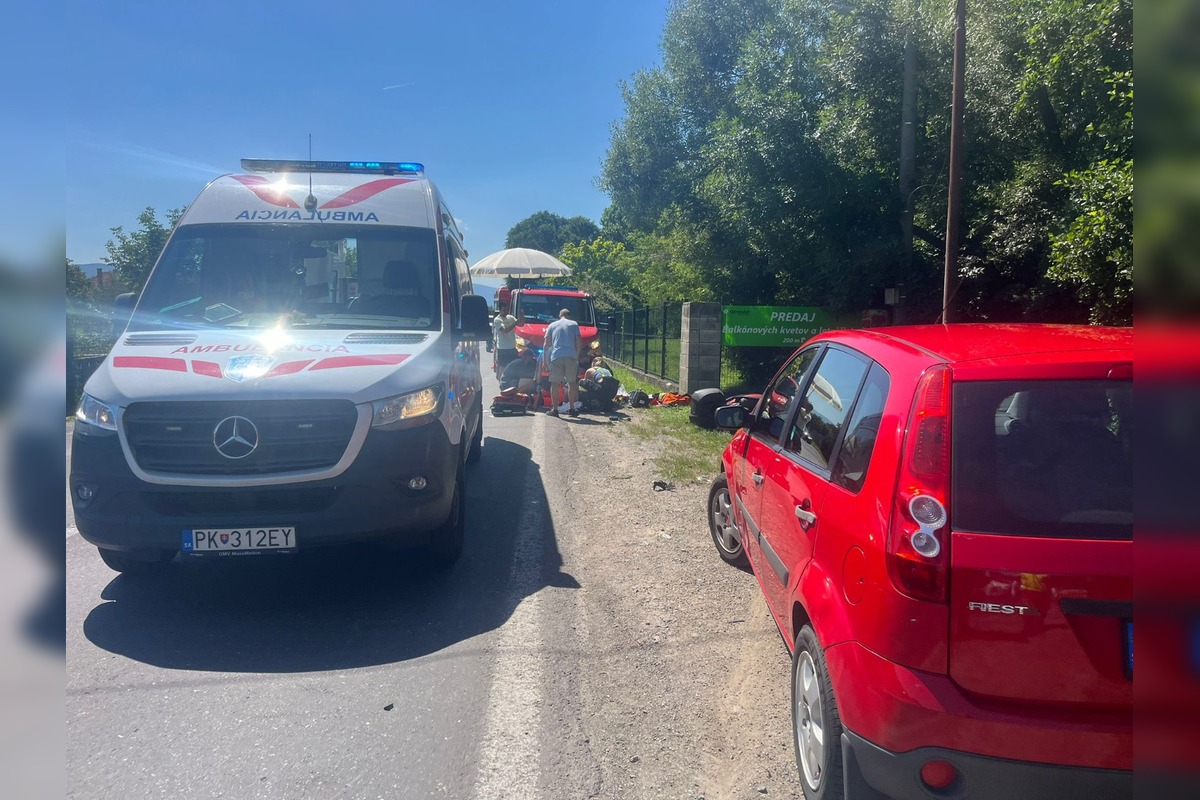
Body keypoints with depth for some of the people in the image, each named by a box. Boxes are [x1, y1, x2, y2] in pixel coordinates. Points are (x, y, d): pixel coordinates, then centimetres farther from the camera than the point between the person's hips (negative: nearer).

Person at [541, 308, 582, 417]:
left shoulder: (552, 325, 17)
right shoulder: (574, 324, 14)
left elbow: (547, 344, 11)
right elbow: (579, 342, 6)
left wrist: (544, 360, 12)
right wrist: (577, 356, 16)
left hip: (556, 356, 0)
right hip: (571, 356, 0)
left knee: (555, 383, 3)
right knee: (572, 382, 9)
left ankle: (554, 409, 1)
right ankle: (572, 408, 11)